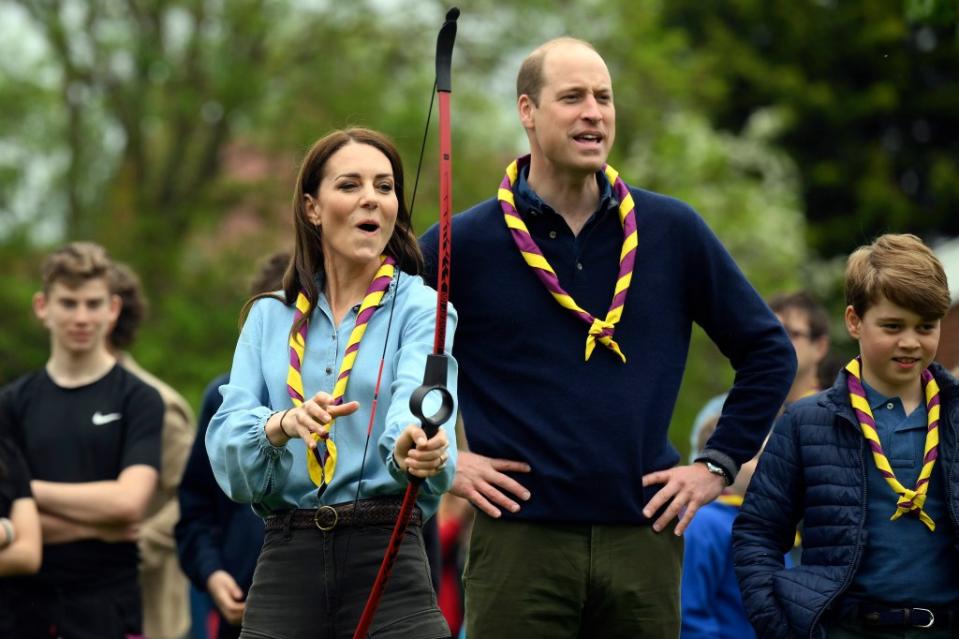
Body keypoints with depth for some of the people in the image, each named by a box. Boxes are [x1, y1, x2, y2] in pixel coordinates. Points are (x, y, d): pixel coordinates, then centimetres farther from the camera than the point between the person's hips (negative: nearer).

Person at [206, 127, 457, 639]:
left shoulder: (420, 308, 1)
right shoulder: (270, 318, 11)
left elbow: (418, 394, -21)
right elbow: (227, 437, -2)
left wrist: (413, 445, -44)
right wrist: (284, 423, -25)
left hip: (386, 558, -3)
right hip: (286, 562, 3)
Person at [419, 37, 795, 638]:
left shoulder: (673, 231, 8)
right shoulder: (464, 244, 2)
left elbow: (768, 352, 16)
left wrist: (719, 463, 8)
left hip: (644, 537, 2)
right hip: (521, 537, -2)